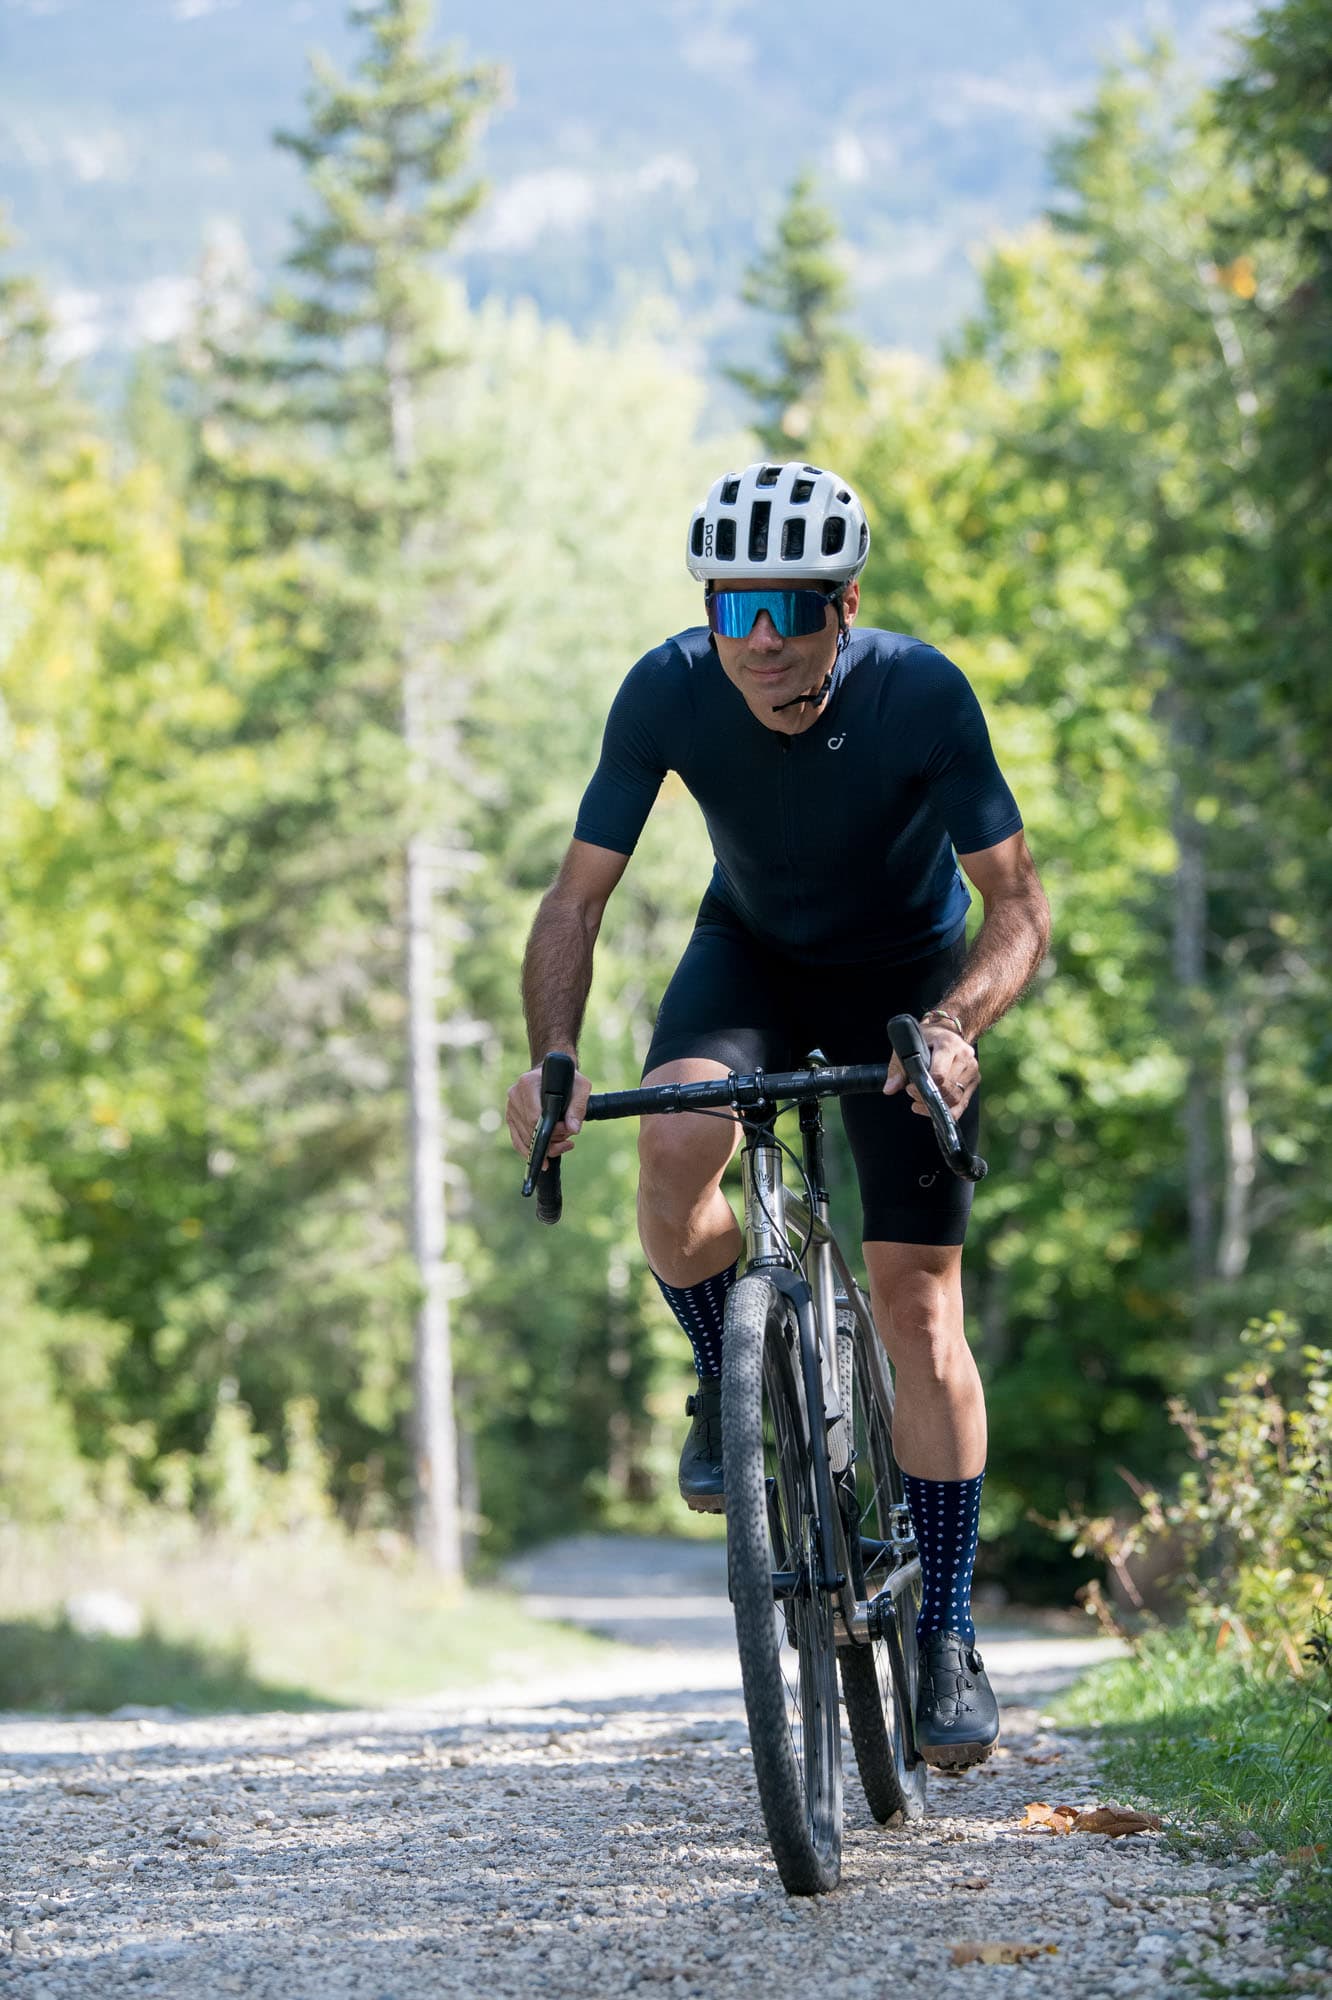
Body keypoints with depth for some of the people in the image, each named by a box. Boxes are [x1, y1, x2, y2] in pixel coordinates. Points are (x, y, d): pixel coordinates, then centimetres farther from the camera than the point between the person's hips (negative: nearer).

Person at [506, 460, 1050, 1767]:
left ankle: (946, 1640, 1)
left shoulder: (920, 694, -30)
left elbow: (1018, 904, -26)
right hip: (751, 951, 1)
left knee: (917, 1301, -8)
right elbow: (578, 898, -19)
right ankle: (729, 1387, -1)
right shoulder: (668, 692, -25)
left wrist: (954, 1027, -46)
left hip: (904, 973, -1)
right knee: (673, 1143, -31)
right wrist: (552, 1057, -36)